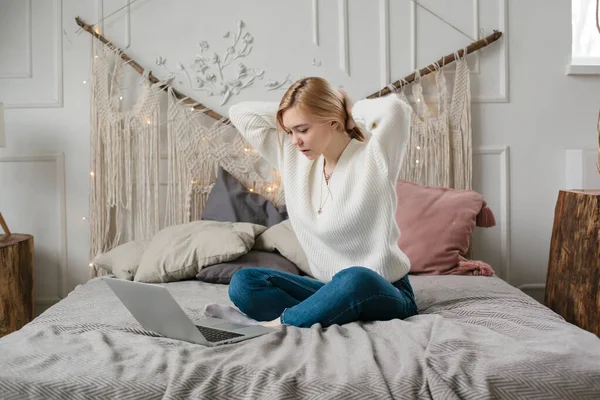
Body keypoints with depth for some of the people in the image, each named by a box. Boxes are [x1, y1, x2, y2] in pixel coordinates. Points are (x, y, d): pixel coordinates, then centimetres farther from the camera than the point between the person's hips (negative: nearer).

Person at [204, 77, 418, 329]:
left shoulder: (372, 158, -12)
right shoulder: (292, 158, 4)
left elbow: (394, 108, -31)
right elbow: (240, 114, 7)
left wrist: (351, 111, -10)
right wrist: (297, 111, 0)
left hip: (385, 294, -5)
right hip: (331, 289, 5)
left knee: (354, 281, -40)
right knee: (243, 282, -14)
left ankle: (275, 324, -22)